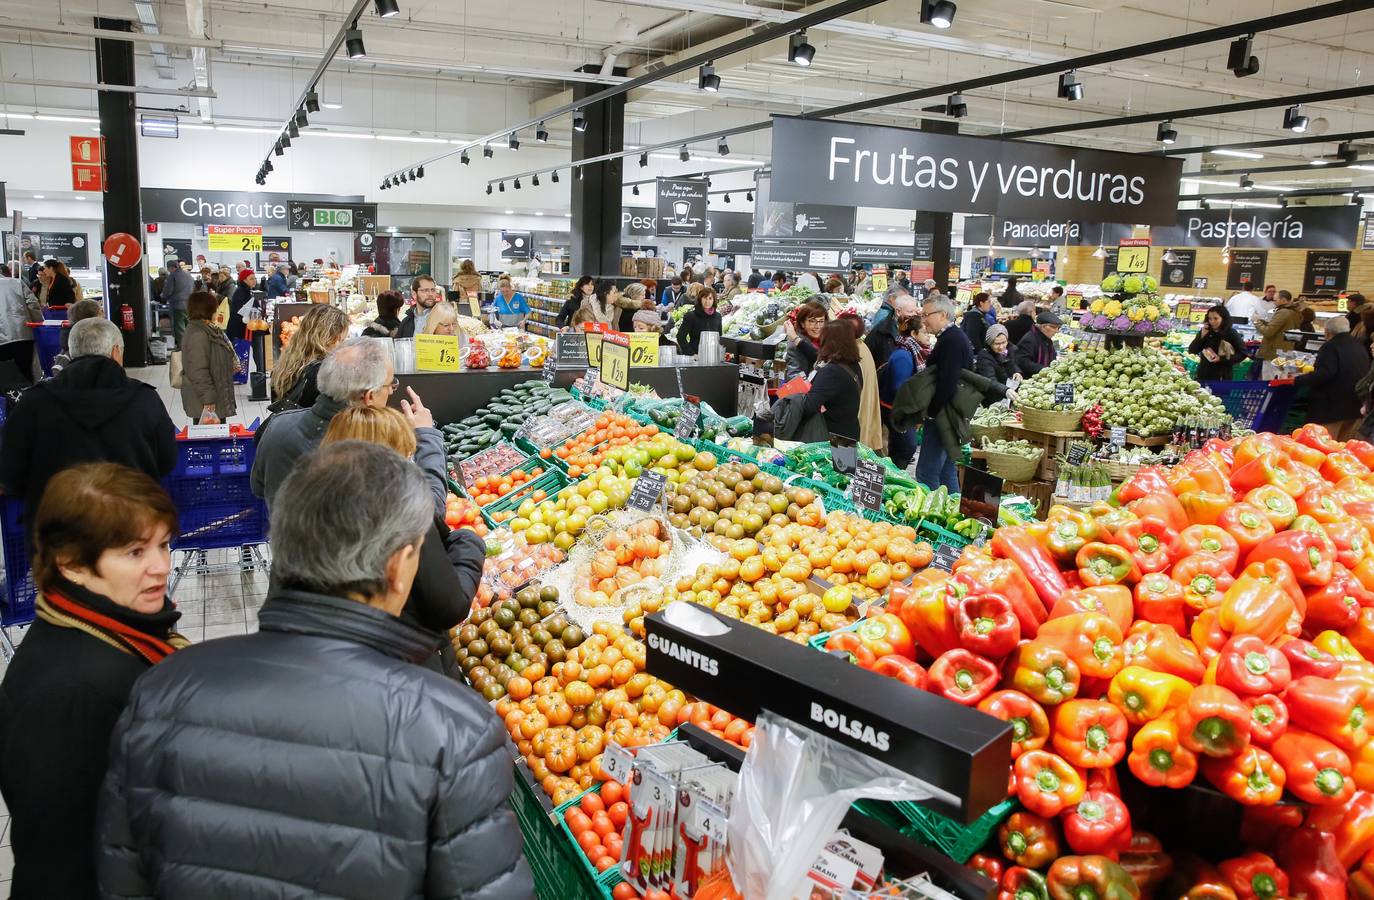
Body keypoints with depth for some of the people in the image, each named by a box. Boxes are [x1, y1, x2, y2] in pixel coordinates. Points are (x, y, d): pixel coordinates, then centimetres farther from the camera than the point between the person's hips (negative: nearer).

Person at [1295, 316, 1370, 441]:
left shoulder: (1330, 347, -14)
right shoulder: (1359, 346, 13)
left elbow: (1323, 374, -26)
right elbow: (1365, 373, 24)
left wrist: (1296, 381, -21)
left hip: (1332, 406, -9)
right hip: (1356, 405, 9)